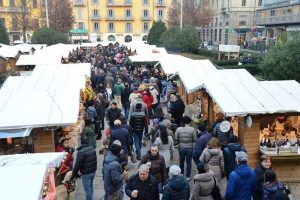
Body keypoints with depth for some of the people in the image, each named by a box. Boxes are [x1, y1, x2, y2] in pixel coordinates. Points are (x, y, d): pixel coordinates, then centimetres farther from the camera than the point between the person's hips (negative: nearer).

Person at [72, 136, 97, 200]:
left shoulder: (81, 151, -22)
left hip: (86, 173, -8)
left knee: (87, 189, 4)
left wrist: (74, 172, -5)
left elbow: (78, 164, -19)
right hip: (93, 171, 8)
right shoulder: (92, 149, 1)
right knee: (91, 186, 23)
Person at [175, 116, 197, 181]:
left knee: (181, 161, 22)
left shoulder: (178, 129, -10)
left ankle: (181, 174, 38)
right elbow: (195, 139, -10)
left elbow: (176, 138, -6)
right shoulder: (192, 129, -13)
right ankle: (188, 176, 16)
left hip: (181, 148, 2)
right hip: (190, 148, -2)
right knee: (189, 162, 10)